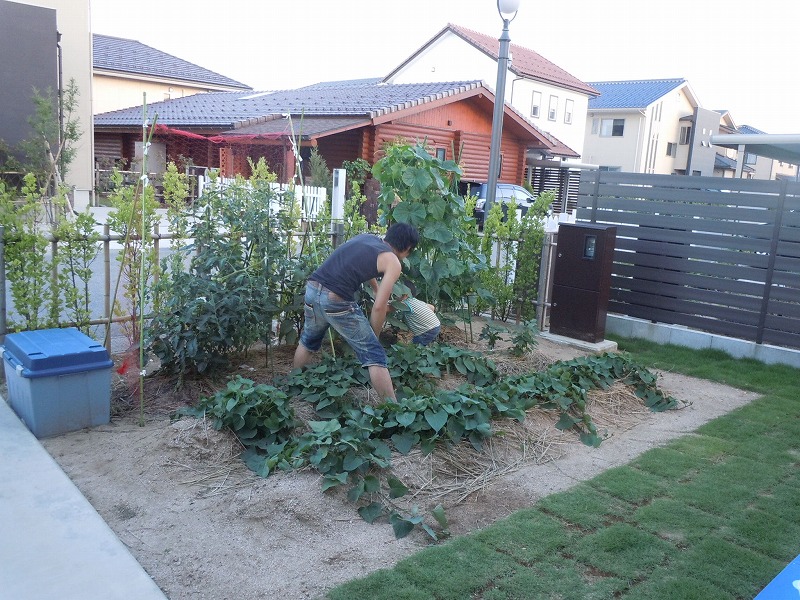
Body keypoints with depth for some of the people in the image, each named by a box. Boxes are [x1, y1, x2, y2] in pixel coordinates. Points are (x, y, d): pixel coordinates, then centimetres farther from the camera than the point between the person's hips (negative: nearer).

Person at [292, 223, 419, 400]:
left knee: (308, 342, 32)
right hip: (336, 301, -7)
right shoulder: (393, 263, 2)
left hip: (312, 288, 7)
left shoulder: (366, 237, 21)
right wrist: (374, 336, 11)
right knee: (374, 356, 3)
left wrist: (378, 291, 51)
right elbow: (379, 307, -3)